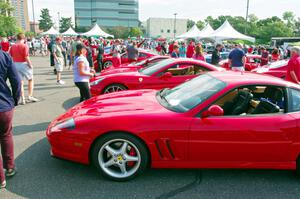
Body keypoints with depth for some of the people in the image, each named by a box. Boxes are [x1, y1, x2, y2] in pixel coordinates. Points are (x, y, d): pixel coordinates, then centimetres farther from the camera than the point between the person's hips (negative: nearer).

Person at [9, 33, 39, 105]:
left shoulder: (13, 46, 6)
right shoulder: (24, 46, -11)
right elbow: (26, 57, -18)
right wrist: (30, 65, -10)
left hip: (15, 65, 5)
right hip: (23, 64, -5)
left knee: (20, 82, 10)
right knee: (30, 79, 13)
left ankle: (22, 99, 11)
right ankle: (30, 96, 8)